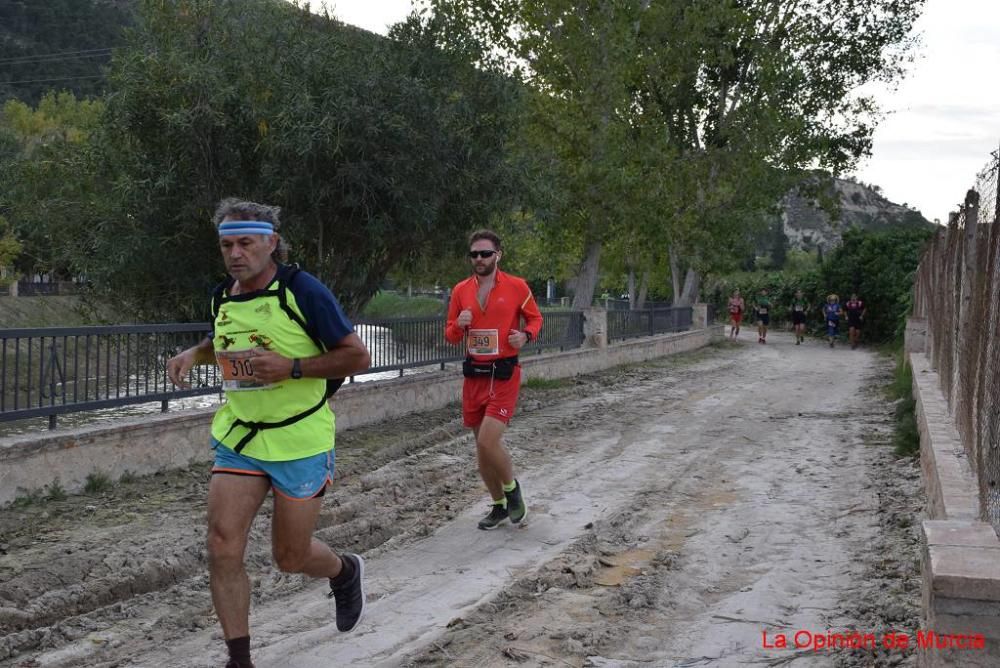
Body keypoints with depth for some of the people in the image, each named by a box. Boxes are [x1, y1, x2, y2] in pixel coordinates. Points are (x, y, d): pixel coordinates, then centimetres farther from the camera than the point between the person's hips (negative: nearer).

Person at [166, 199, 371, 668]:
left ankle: (345, 572, 41)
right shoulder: (222, 298, 4)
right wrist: (194, 353, 5)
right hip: (237, 440, 5)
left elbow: (357, 356, -13)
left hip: (301, 442, -5)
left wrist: (291, 367, -24)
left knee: (290, 557, 6)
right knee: (222, 548, -7)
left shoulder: (302, 290, -15)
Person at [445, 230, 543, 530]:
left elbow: (535, 318, 10)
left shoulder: (516, 286, -5)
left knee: (488, 442, -17)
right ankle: (499, 506, 29)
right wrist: (459, 325, -11)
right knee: (482, 448, 10)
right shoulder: (460, 291, 5)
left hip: (504, 375, -4)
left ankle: (511, 487, 12)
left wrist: (526, 335, -11)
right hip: (473, 375, 5)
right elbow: (451, 336, 12)